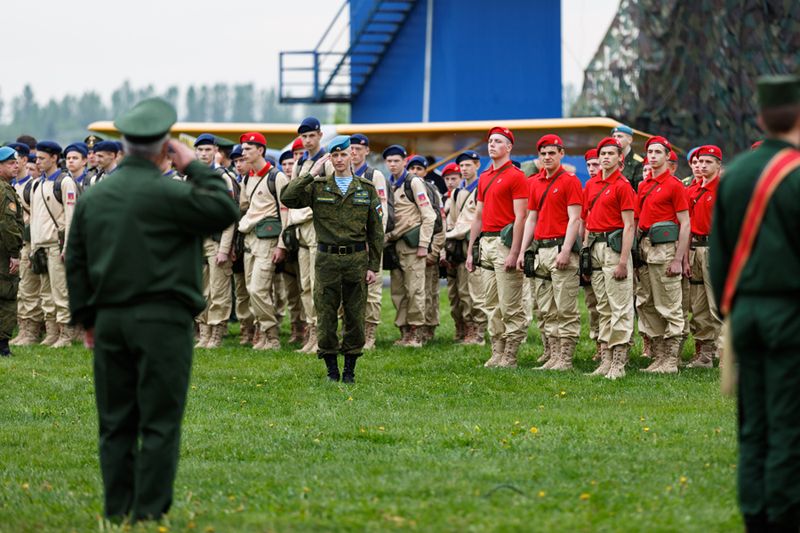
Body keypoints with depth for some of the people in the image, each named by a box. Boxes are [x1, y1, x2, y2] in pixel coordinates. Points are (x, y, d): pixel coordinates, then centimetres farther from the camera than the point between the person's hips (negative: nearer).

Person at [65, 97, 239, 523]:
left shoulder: (93, 196, 9)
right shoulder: (168, 194, -11)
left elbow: (75, 262, 13)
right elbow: (224, 211, -5)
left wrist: (86, 319, 18)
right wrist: (195, 167, 3)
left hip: (109, 321, 6)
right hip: (162, 320, -5)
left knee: (116, 424, 9)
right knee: (159, 424, -3)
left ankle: (117, 513, 9)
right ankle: (149, 513, -6)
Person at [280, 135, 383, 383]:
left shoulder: (366, 189, 5)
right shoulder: (318, 187, 3)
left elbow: (376, 230, 7)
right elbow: (288, 198, -13)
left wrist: (374, 266, 2)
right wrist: (311, 174, -13)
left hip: (357, 259, 0)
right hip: (327, 258, 0)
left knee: (355, 316, 3)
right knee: (326, 316, 0)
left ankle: (350, 369, 12)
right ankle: (331, 369, 9)